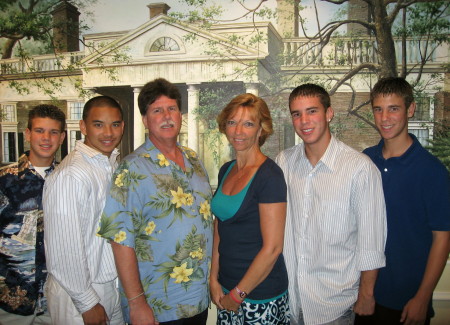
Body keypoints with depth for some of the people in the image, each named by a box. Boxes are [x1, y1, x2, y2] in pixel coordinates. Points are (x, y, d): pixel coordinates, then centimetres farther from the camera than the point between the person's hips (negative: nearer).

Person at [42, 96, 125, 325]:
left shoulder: (115, 165, 4)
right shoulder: (70, 175, -22)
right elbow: (64, 249, -21)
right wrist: (87, 303, -14)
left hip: (116, 286, 7)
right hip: (80, 296, -7)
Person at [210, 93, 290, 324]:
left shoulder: (269, 175, -17)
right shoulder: (226, 171, 5)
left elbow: (272, 248, -19)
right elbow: (219, 229, 9)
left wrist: (238, 294, -11)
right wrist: (214, 279, 2)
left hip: (261, 296, -6)